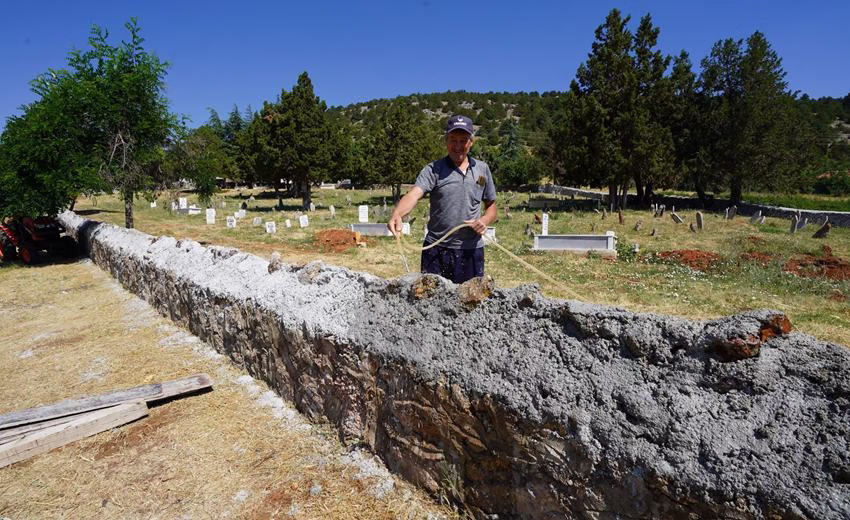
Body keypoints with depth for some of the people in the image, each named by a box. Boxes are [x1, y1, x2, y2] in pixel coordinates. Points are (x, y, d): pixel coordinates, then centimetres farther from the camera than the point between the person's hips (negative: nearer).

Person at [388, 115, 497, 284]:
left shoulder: (482, 169, 8)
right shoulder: (433, 169, -3)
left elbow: (492, 207, 16)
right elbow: (413, 194, -20)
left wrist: (485, 220, -6)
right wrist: (396, 214, -40)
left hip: (472, 250, 3)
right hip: (437, 250, -2)